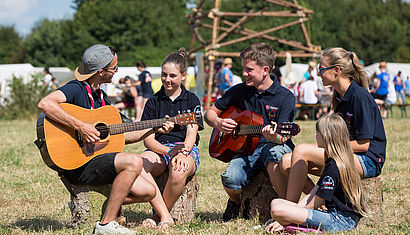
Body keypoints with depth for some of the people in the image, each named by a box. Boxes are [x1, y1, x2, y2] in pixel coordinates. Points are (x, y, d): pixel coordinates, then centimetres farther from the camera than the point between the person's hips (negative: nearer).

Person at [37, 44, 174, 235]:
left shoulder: (101, 97, 17)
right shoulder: (76, 89, -11)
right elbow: (44, 104, -31)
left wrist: (154, 129, 17)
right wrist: (80, 126, -31)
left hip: (98, 158, 9)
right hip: (77, 166, -9)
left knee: (147, 192, 1)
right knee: (134, 162, -29)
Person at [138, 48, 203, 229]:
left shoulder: (191, 100, 10)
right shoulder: (153, 102, 13)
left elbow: (191, 134, 0)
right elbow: (148, 139, 5)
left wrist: (182, 153, -22)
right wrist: (169, 152, -14)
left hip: (186, 149, -2)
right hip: (159, 149, 2)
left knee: (179, 171, -40)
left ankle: (158, 216, -18)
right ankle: (166, 217, -34)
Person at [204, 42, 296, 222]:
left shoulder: (285, 97, -6)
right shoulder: (239, 91, 7)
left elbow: (282, 136, -14)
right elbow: (210, 112, 17)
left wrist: (275, 137, -39)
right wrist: (218, 123, -6)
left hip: (276, 147, -3)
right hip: (247, 148, 3)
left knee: (273, 152, -41)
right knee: (231, 179, -29)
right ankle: (235, 202, 8)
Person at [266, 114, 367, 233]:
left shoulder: (333, 166, -16)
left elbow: (314, 204, -13)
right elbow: (312, 195, 14)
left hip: (339, 221, -11)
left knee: (277, 210, -26)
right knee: (275, 202, 12)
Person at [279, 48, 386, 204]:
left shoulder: (360, 96, -13)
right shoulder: (339, 96, 15)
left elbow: (363, 144, -16)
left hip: (368, 161, -9)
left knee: (301, 151, -22)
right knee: (286, 162, -7)